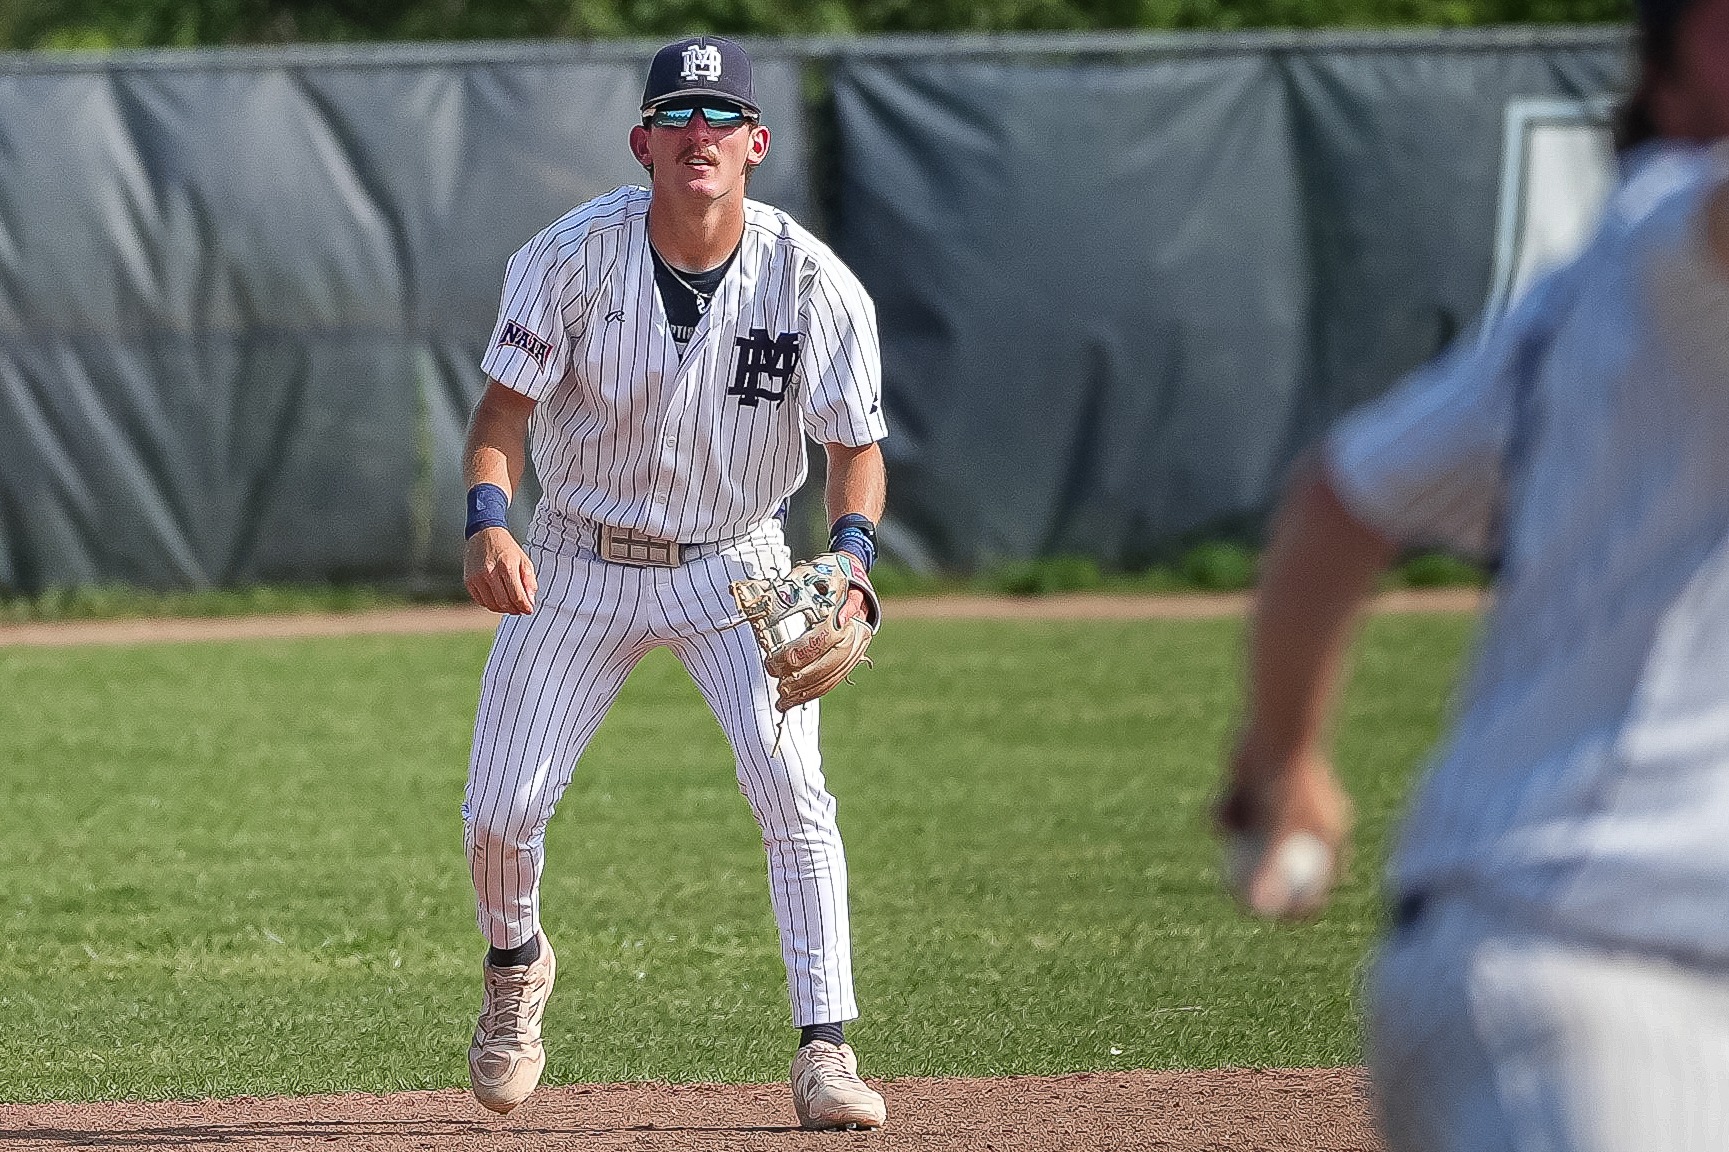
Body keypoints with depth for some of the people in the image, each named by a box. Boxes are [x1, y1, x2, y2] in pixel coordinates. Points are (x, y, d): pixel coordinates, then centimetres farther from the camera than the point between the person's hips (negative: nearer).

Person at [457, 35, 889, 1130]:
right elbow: (506, 405, -14)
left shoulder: (815, 285, -17)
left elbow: (857, 446, -12)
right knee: (500, 812, -2)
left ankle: (826, 1050, -15)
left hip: (735, 567, -1)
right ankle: (516, 964, 33)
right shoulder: (574, 256, -17)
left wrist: (851, 555, -32)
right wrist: (488, 521, -34)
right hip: (580, 561, 1)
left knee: (791, 788, -21)